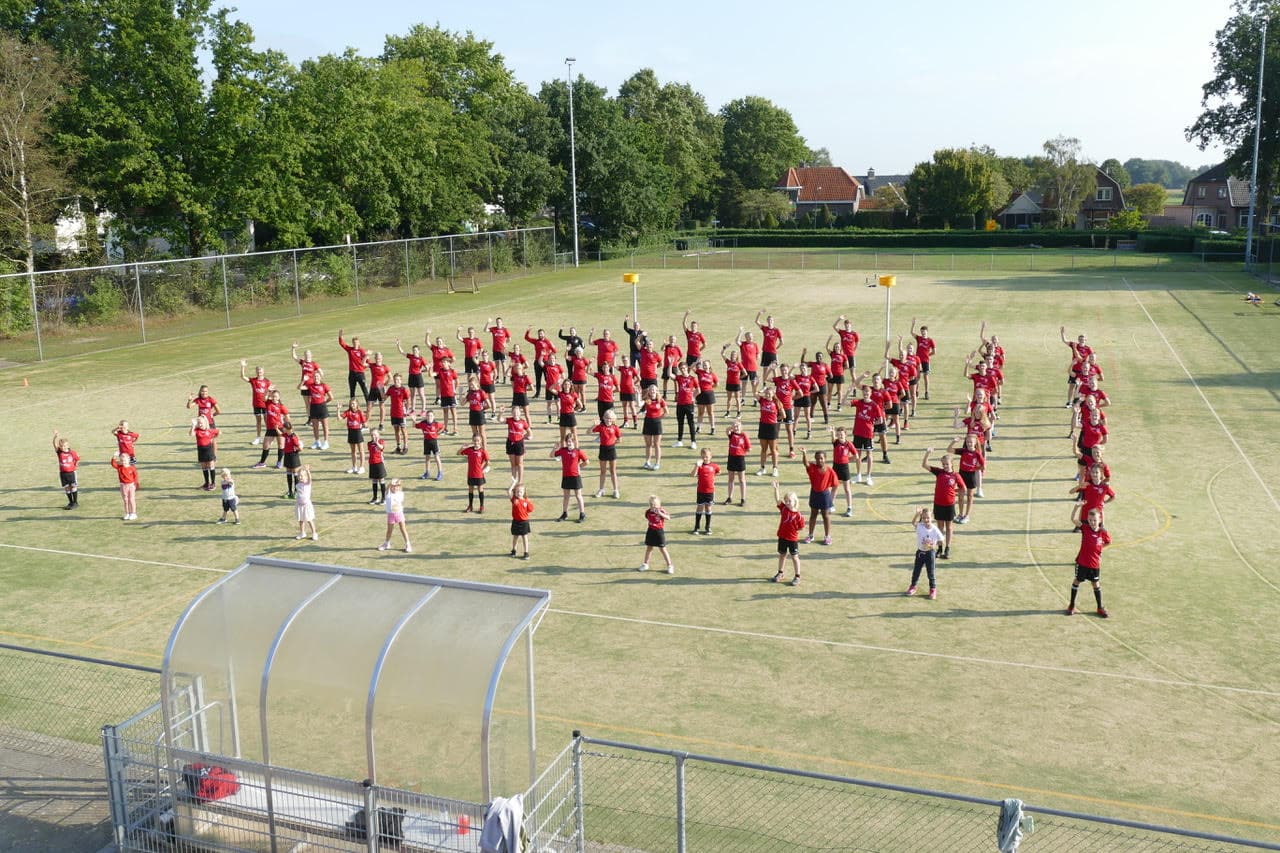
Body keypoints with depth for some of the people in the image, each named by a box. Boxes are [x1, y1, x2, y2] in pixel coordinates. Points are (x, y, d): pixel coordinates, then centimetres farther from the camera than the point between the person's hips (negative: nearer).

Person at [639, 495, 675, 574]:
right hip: (651, 531, 4)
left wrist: (660, 513, -40)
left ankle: (670, 565, 10)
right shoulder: (648, 512, -3)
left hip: (659, 531, -4)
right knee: (648, 548, 15)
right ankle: (645, 564, 32)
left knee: (662, 549, 0)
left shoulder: (661, 511, -15)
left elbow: (668, 518, -30)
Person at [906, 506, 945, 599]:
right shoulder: (919, 526, -12)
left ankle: (933, 589, 19)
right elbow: (913, 522, -33)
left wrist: (933, 546, -18)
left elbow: (940, 541, -4)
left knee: (931, 572, 5)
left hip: (930, 552, -2)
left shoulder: (935, 529, -14)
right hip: (920, 552, 2)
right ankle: (913, 586, 33)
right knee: (916, 571, 15)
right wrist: (917, 514, -47)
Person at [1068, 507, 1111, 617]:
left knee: (1096, 584, 13)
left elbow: (1108, 542, 11)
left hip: (1095, 564, 1)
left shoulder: (1103, 532, -9)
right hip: (1082, 562, -1)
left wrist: (1100, 548, -1)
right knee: (1077, 581, 10)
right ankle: (1072, 605, 24)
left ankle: (1100, 608, 27)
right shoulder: (1085, 528, -12)